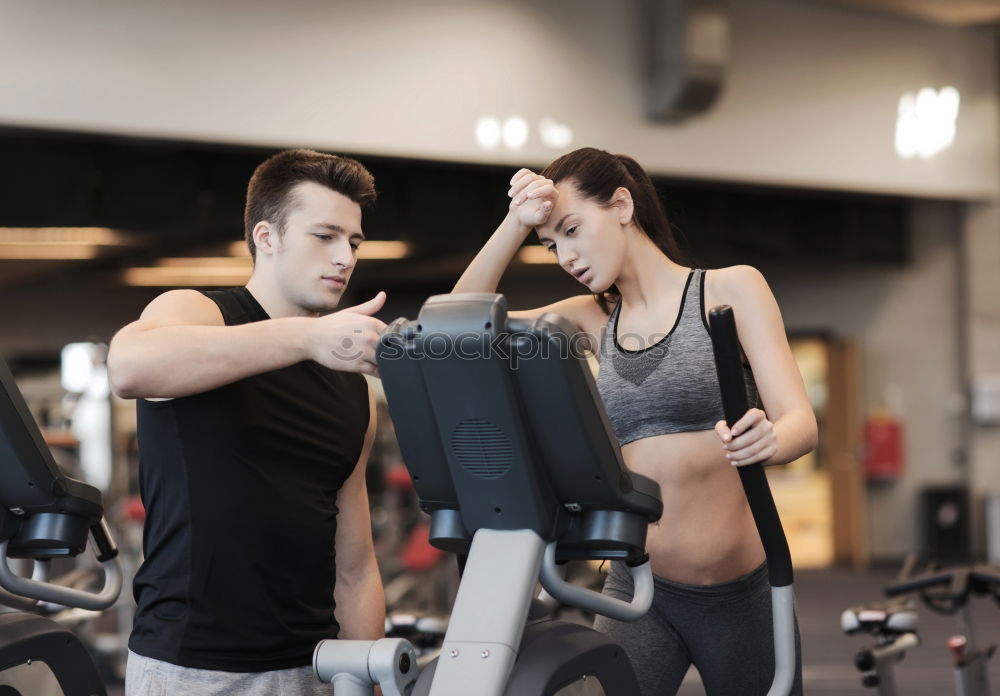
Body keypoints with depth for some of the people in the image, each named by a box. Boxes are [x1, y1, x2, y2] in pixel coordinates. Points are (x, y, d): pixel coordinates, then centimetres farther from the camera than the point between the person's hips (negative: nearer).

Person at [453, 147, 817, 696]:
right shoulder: (595, 320, 9)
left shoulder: (729, 290, -2)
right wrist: (516, 224, -7)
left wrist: (765, 440, -34)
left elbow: (800, 421, -11)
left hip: (741, 589, -2)